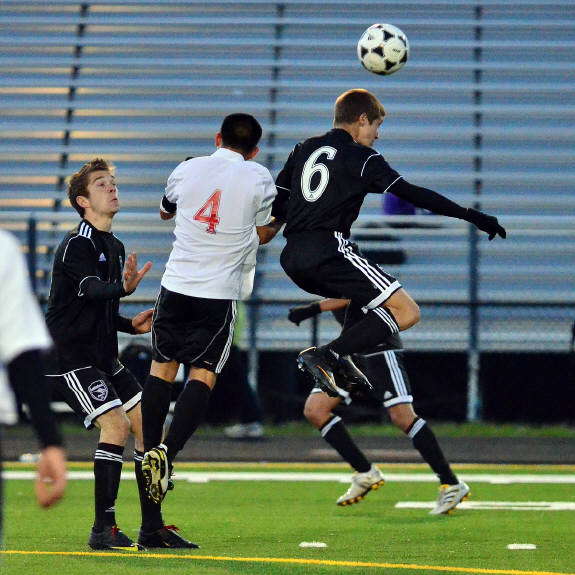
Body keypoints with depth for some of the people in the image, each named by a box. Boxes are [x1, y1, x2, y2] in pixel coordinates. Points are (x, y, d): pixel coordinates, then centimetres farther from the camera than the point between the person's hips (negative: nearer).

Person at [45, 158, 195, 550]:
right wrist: (123, 288, -52)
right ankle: (103, 529, -16)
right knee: (116, 423, -22)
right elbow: (90, 290, -32)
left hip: (104, 359, 9)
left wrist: (132, 325, 8)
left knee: (147, 422, 0)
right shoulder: (76, 245, -12)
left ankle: (153, 528, 6)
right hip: (70, 359, -9)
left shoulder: (115, 247, 16)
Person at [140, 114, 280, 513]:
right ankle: (169, 451, -17)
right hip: (220, 291, -2)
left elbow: (165, 212, 24)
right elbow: (262, 234, 10)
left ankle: (150, 450, 9)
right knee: (204, 374, -1)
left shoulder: (188, 169, 4)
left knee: (163, 366, 14)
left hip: (177, 284, 2)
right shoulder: (258, 178, -3)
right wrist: (283, 221, 30)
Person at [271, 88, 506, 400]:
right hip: (327, 252, -8)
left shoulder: (304, 149, 18)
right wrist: (471, 216, -2)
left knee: (365, 291, 32)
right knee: (406, 312, -10)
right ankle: (325, 355, -20)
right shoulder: (363, 158, 0)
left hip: (291, 258, 8)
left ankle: (340, 360, 12)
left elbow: (275, 203, 19)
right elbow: (413, 194, -4)